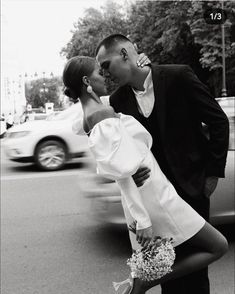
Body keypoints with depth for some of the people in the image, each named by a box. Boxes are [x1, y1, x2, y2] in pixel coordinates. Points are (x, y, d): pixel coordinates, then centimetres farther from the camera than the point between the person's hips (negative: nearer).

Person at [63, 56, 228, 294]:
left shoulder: (89, 118, 9)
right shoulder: (105, 119, -20)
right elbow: (123, 172, -25)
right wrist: (142, 220, -24)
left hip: (141, 200, 10)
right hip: (155, 199, -9)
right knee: (218, 246, 3)